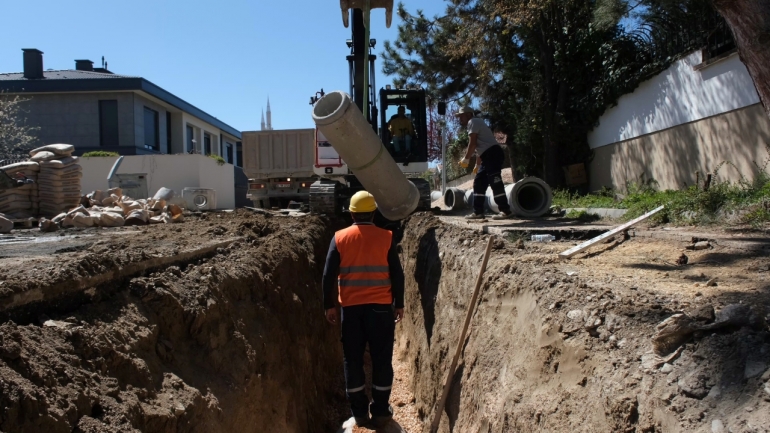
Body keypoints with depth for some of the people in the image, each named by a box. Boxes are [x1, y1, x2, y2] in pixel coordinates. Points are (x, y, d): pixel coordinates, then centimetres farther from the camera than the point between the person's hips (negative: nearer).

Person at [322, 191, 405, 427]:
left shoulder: (339, 238, -3)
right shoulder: (386, 237, -5)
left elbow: (329, 275, -4)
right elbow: (397, 274, -4)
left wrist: (329, 305, 5)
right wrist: (399, 304, 6)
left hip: (351, 306, 1)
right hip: (381, 306, -1)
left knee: (353, 359, 12)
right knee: (381, 358, 10)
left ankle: (359, 412, 19)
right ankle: (380, 410, 17)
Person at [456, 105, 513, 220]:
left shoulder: (473, 122, -3)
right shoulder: (476, 123, 27)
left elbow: (472, 144, -14)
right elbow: (479, 147, 28)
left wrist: (466, 159, -7)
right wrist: (478, 165, 29)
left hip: (493, 154, -11)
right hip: (488, 156, 11)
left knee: (495, 183, -11)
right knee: (478, 183, 11)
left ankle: (506, 211, -9)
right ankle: (478, 212, 12)